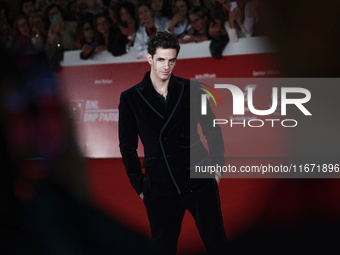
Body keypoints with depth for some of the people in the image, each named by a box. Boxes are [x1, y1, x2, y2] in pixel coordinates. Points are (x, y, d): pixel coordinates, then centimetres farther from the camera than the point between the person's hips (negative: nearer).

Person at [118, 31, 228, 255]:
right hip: (159, 190, 0)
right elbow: (128, 146, 9)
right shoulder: (131, 98, 2)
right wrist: (139, 185, 6)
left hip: (199, 183, 0)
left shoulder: (189, 90, 3)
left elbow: (213, 131, 12)